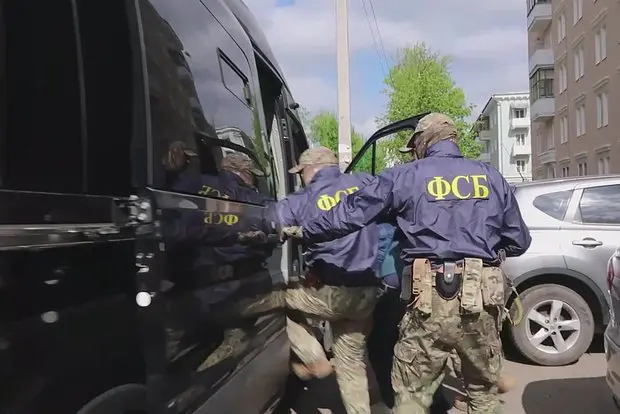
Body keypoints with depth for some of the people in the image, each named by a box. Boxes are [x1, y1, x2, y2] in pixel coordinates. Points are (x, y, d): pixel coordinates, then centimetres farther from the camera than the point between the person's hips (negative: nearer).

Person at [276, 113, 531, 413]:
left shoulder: (405, 177, 3)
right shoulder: (491, 177, 12)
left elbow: (350, 213, 6)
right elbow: (519, 241, 17)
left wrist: (303, 231, 21)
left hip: (431, 298, -3)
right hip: (484, 296, 4)